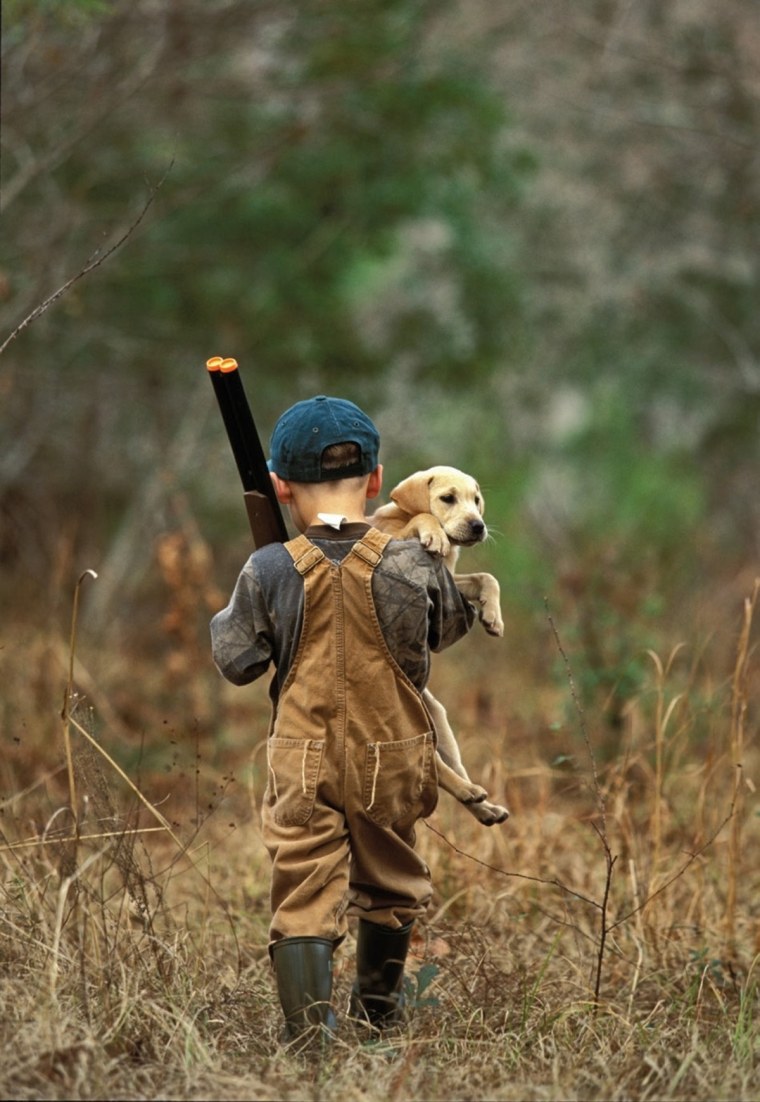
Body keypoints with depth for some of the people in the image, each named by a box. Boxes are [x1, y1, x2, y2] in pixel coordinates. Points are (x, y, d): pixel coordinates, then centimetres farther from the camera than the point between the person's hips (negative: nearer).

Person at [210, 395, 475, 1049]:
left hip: (303, 761, -2)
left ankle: (308, 1027, -13)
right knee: (390, 884, 22)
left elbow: (237, 662, -2)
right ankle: (379, 1011, 39)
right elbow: (453, 624, 9)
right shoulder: (411, 565, -9)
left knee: (304, 895, -1)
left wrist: (227, 617, 17)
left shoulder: (270, 571, -11)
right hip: (391, 757, 2)